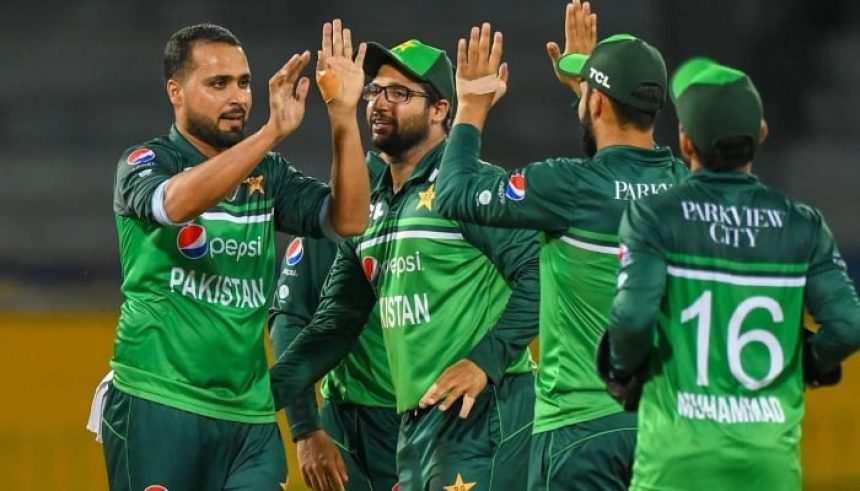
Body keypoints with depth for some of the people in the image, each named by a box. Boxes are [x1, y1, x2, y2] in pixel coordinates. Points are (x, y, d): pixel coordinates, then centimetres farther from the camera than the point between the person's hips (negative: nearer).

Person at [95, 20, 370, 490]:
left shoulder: (266, 174, 10)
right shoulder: (144, 164, -4)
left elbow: (348, 219, -4)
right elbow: (176, 203, -28)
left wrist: (344, 116, -15)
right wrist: (272, 132, -36)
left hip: (248, 413, 4)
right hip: (157, 406, -4)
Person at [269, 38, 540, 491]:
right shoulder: (369, 208, 17)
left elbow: (541, 276, -15)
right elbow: (337, 319, 17)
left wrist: (486, 361, -21)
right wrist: (270, 388, 6)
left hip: (482, 410, -9)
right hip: (413, 419, 9)